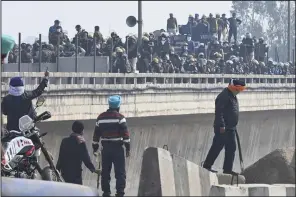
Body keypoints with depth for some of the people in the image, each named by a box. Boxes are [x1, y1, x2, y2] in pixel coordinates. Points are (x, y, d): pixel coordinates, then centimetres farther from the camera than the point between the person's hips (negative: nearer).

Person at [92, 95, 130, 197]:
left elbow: (96, 134, 12)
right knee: (120, 172, -3)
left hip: (105, 148, 4)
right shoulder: (120, 117, -6)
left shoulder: (101, 117, 9)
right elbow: (125, 133, -12)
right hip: (117, 148, -4)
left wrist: (95, 147, 20)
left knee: (105, 172, 11)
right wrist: (128, 147, -8)